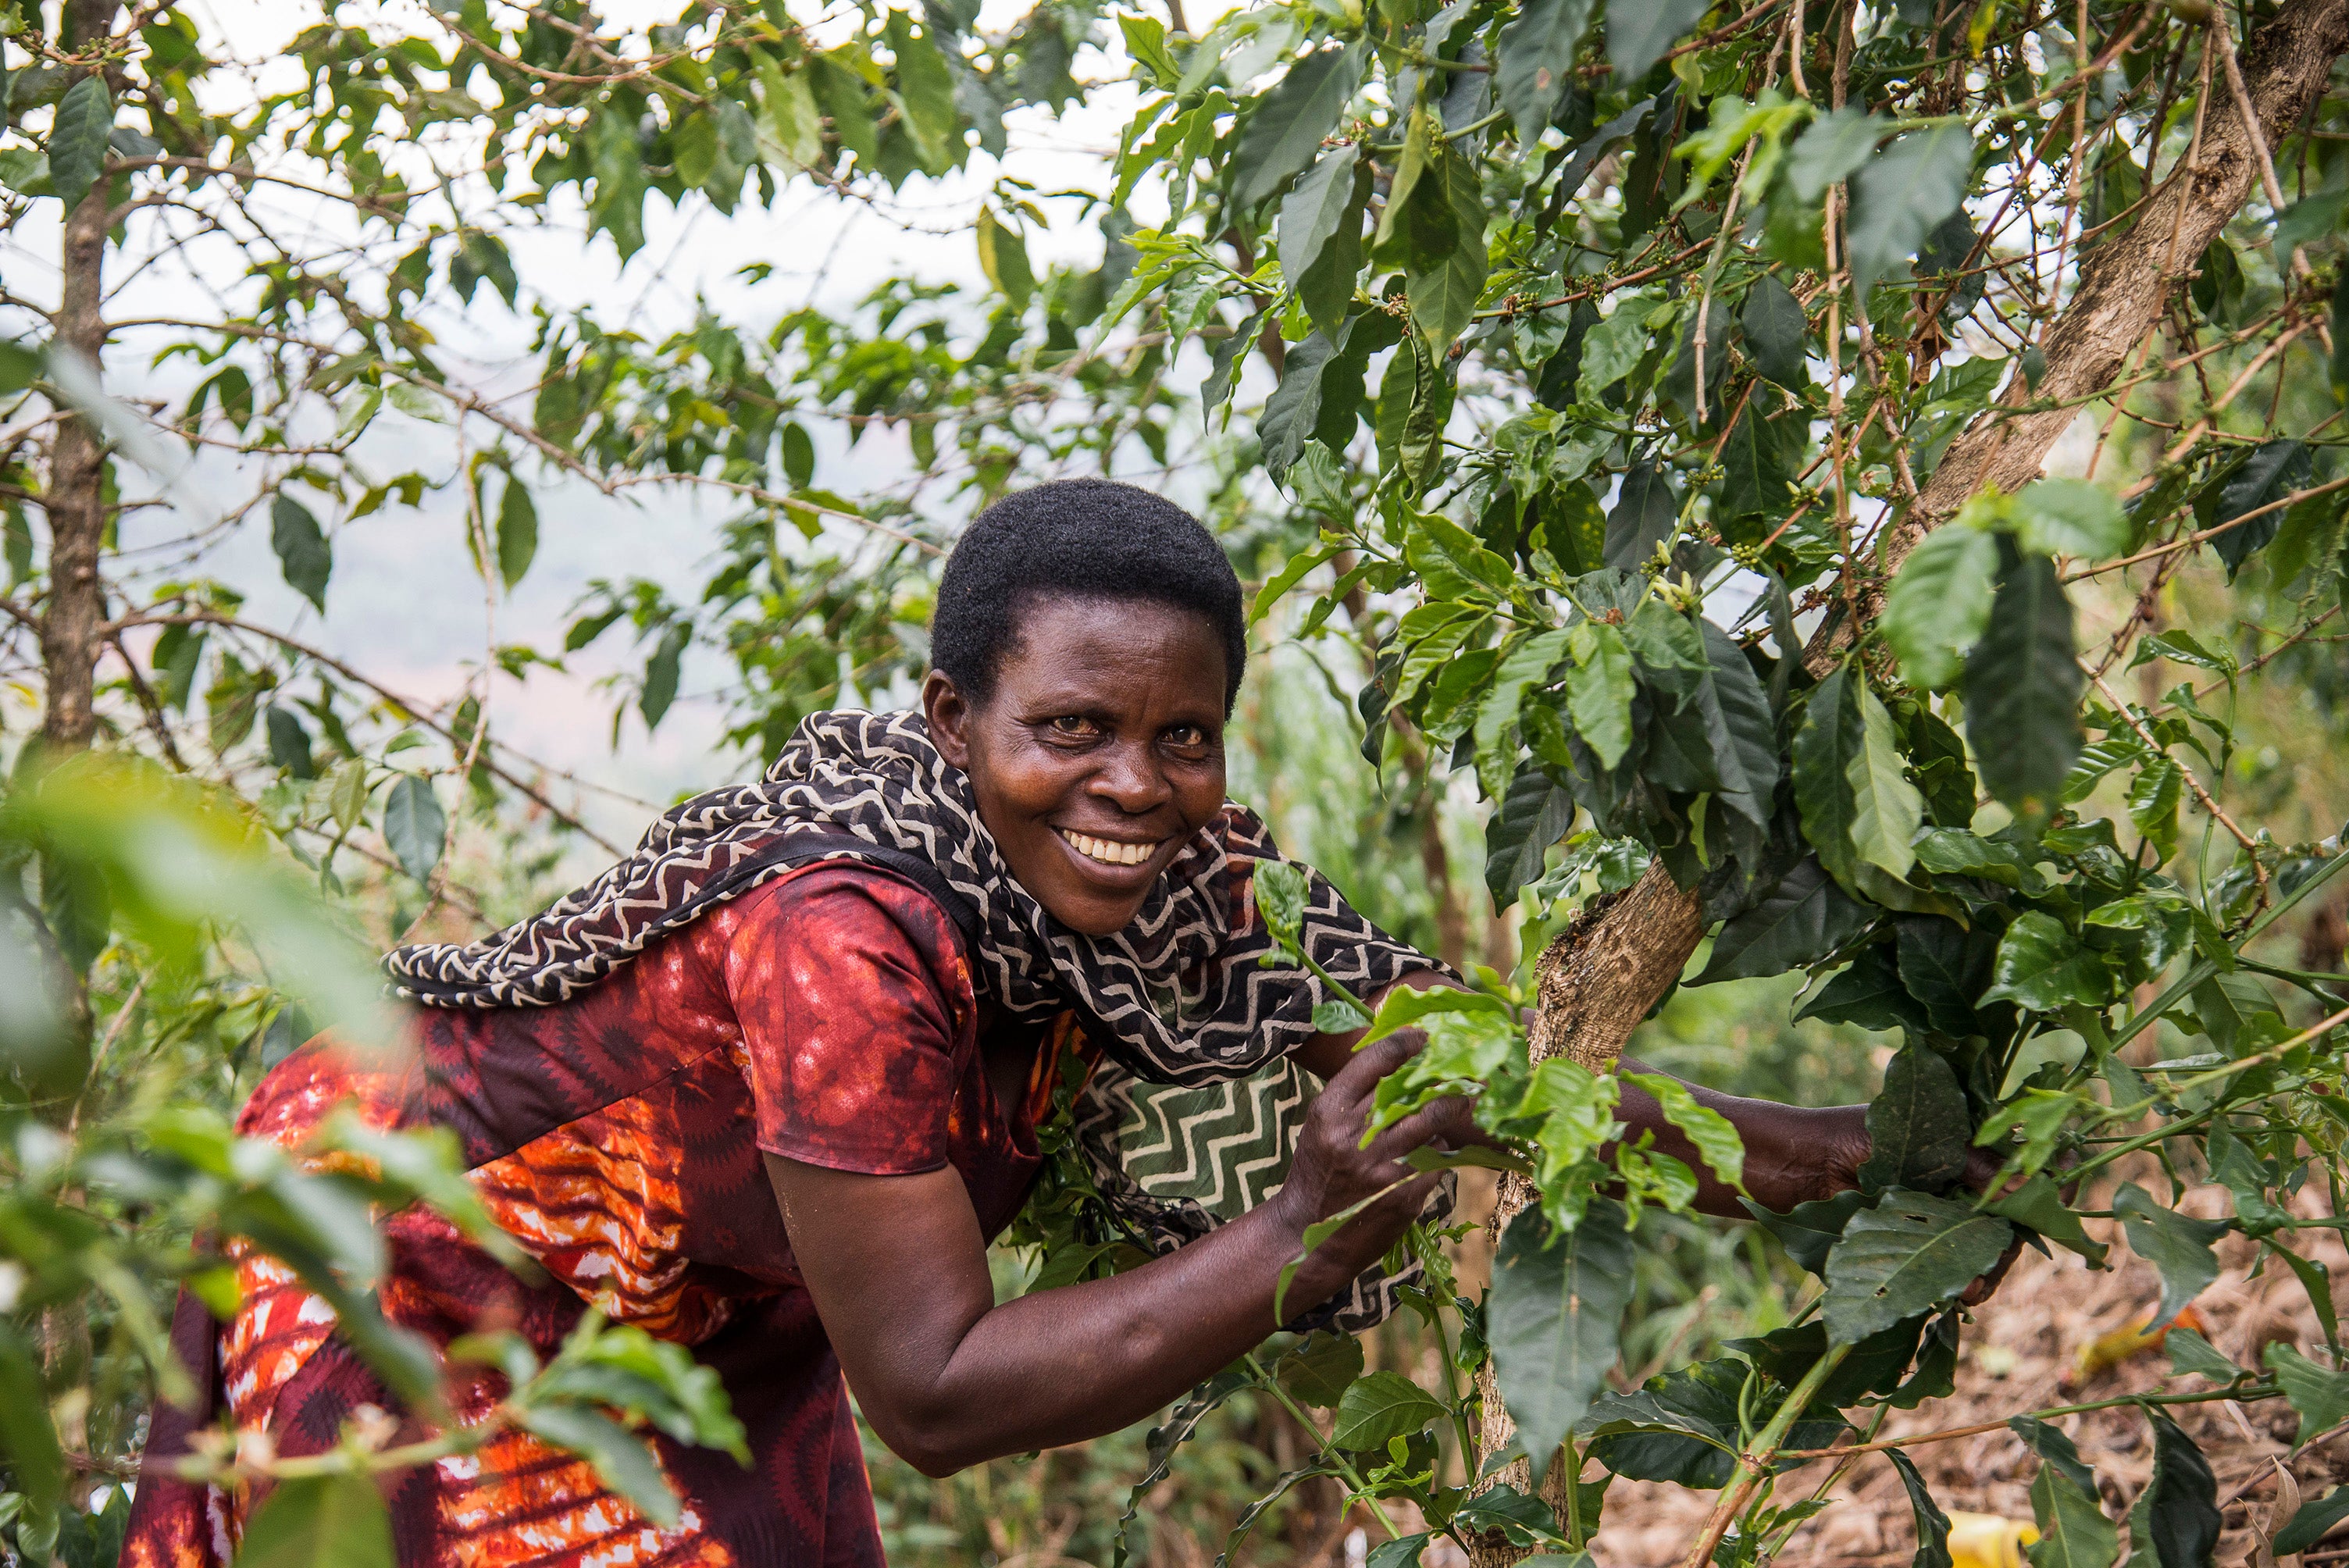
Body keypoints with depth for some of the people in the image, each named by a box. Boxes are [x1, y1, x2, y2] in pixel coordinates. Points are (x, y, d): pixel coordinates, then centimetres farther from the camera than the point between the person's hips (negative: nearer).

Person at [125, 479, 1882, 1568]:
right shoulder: (847, 933, -37)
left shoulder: (1156, 877, -16)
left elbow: (1427, 1023, -2)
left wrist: (1720, 1138, -6)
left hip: (698, 1313, 7)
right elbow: (934, 1393, -33)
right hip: (403, 1280, -7)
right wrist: (1302, 1243, -38)